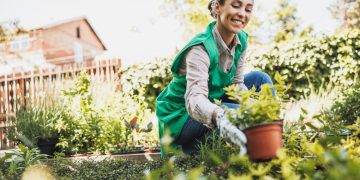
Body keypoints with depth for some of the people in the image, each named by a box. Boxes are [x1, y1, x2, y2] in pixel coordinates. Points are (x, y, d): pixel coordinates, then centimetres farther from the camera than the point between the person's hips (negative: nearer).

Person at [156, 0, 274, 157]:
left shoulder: (241, 41, -7)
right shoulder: (200, 48, -30)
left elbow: (237, 84, -2)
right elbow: (194, 99, -44)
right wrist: (220, 117, -67)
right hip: (179, 118, -8)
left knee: (260, 79, -3)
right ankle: (195, 144, -8)